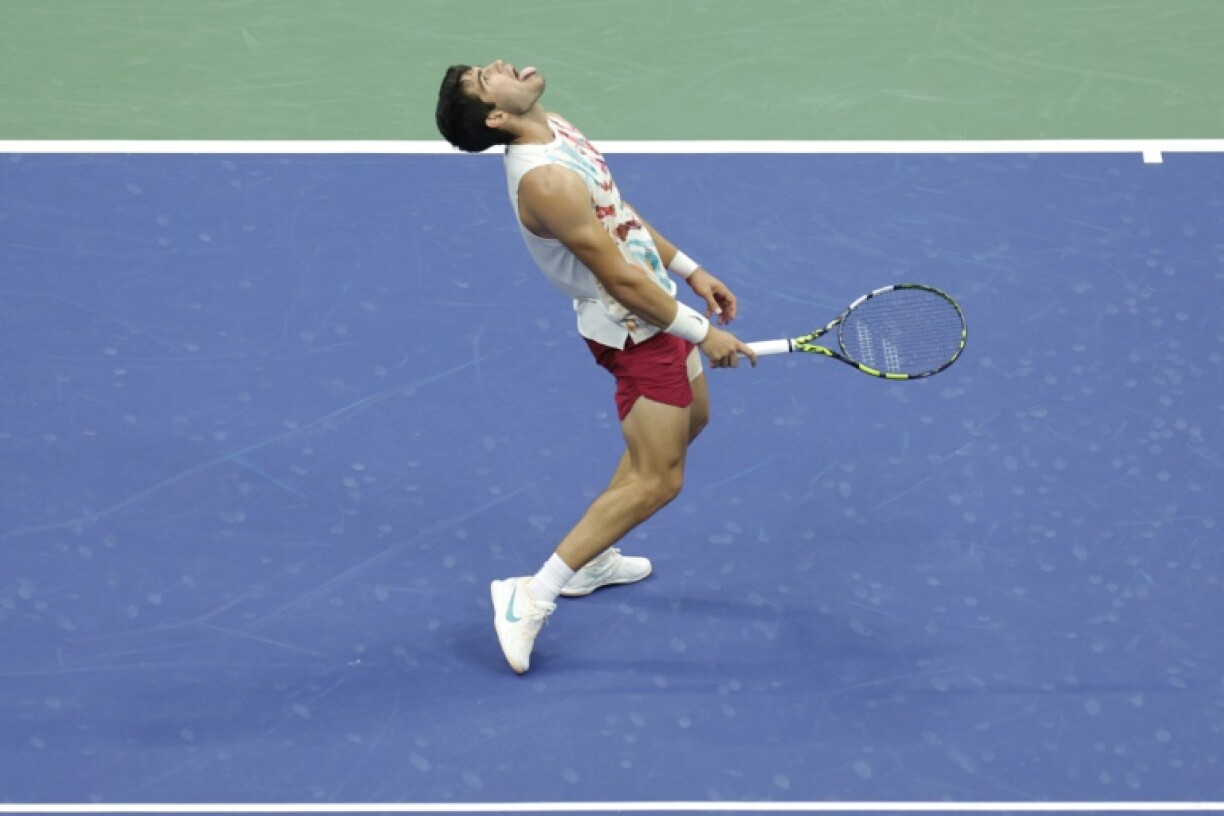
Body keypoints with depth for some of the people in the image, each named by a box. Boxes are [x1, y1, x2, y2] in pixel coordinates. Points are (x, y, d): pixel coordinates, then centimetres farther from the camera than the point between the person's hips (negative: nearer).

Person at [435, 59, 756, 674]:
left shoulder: (555, 128, -3)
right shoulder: (546, 180, -33)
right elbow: (623, 280, -28)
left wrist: (691, 271, 13)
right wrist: (701, 334, -20)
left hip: (654, 308, 10)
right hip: (634, 329, -10)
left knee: (689, 417, 27)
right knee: (656, 480, -6)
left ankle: (591, 560, 35)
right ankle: (532, 598, -3)